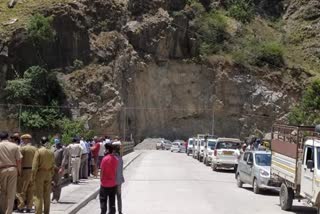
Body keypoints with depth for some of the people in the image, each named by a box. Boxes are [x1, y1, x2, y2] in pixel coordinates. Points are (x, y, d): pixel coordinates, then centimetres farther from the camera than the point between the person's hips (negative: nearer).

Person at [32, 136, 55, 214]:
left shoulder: (38, 151, -11)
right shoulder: (51, 152, 3)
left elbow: (35, 165, -14)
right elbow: (53, 166, 7)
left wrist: (33, 175, -7)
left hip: (40, 174, -5)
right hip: (48, 174, 5)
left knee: (38, 196, 0)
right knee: (47, 196, 12)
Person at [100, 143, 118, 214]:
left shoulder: (105, 159, -16)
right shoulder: (115, 159, 0)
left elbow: (102, 171, -11)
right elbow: (116, 171, 6)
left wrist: (101, 180, 2)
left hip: (105, 184, -5)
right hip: (113, 184, 5)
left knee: (103, 200, 8)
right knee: (112, 201, 11)